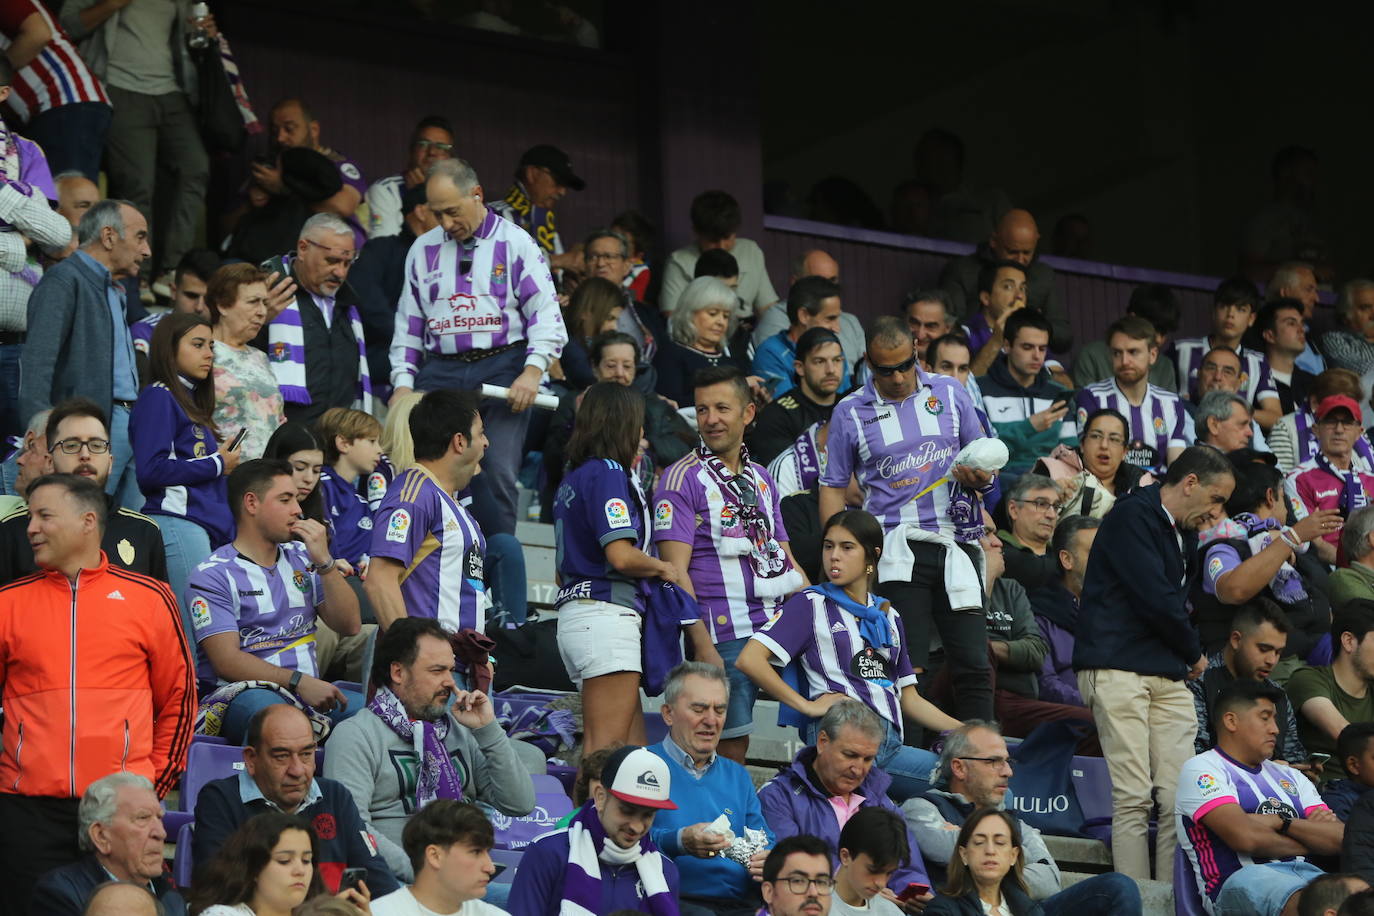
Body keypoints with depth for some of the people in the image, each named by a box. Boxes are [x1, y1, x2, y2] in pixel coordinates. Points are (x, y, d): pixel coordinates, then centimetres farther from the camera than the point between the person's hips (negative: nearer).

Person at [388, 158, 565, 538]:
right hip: (440, 371, 3)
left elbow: (545, 313, -1)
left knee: (497, 474, -11)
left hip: (501, 368, -3)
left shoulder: (515, 243, 4)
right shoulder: (423, 249, 16)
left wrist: (532, 372, -14)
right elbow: (408, 322, 19)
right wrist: (403, 383, 9)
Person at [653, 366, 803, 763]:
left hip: (777, 627, 6)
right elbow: (675, 570, -10)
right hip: (725, 635, -6)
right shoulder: (682, 480, -3)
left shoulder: (762, 479, 17)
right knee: (732, 744, -7)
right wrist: (702, 646, -16)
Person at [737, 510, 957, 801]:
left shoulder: (888, 616, 27)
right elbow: (749, 660, -4)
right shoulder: (811, 604, 9)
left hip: (889, 743, 6)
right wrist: (806, 705, -5)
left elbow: (909, 699, 26)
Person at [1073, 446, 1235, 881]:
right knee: (1134, 797, -11)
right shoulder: (1132, 517, -7)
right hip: (1118, 668, -8)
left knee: (1180, 797, -2)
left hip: (1169, 674, 8)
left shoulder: (1184, 533, 22)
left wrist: (1188, 657, 6)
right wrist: (1194, 653, 0)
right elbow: (1156, 598, -13)